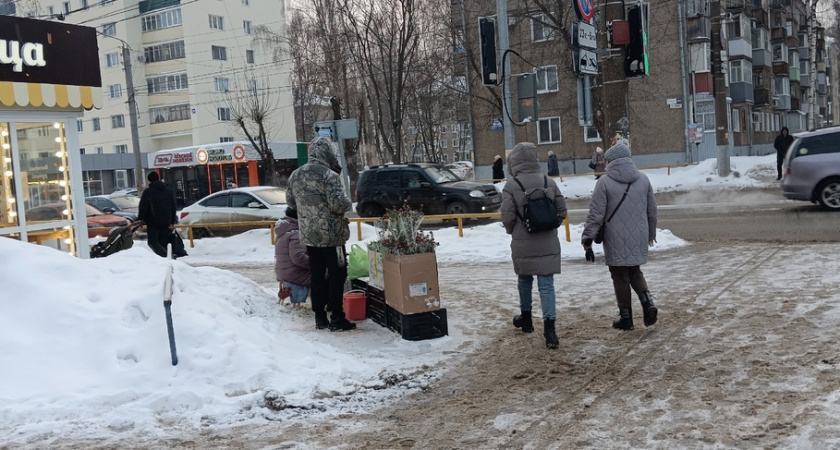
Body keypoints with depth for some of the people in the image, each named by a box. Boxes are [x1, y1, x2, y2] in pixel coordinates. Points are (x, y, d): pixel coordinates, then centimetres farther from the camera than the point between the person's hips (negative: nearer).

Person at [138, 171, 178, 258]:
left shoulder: (147, 191, -2)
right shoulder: (168, 191, 14)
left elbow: (142, 208, -5)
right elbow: (173, 207, 15)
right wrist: (172, 222, 17)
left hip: (153, 222, -5)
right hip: (166, 221, 5)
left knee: (152, 242, -3)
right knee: (163, 242, 11)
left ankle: (165, 255, -25)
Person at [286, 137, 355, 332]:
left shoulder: (295, 175, 6)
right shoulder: (329, 175, -17)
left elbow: (290, 202, 16)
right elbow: (339, 204, -23)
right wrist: (348, 203, -3)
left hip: (308, 235, 7)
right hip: (331, 235, -7)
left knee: (317, 276, 13)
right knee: (337, 275, 1)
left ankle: (319, 317, 18)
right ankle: (336, 318, 2)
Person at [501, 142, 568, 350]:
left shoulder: (511, 188, -12)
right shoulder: (549, 183, -1)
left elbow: (507, 218, -12)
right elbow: (562, 211, 2)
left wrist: (512, 231, 10)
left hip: (523, 245, -1)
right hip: (548, 244, 2)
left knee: (524, 279, 20)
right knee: (546, 284, 2)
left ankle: (526, 317, 35)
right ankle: (549, 326, -7)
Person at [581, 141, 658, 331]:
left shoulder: (605, 182, -10)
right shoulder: (643, 179, 4)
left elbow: (596, 214, -12)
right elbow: (652, 209, 12)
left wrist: (587, 240, -5)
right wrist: (651, 233, 26)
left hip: (616, 240, -4)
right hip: (639, 238, 4)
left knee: (620, 277, 8)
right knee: (635, 271, 22)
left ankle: (626, 317, 14)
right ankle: (648, 302, 0)